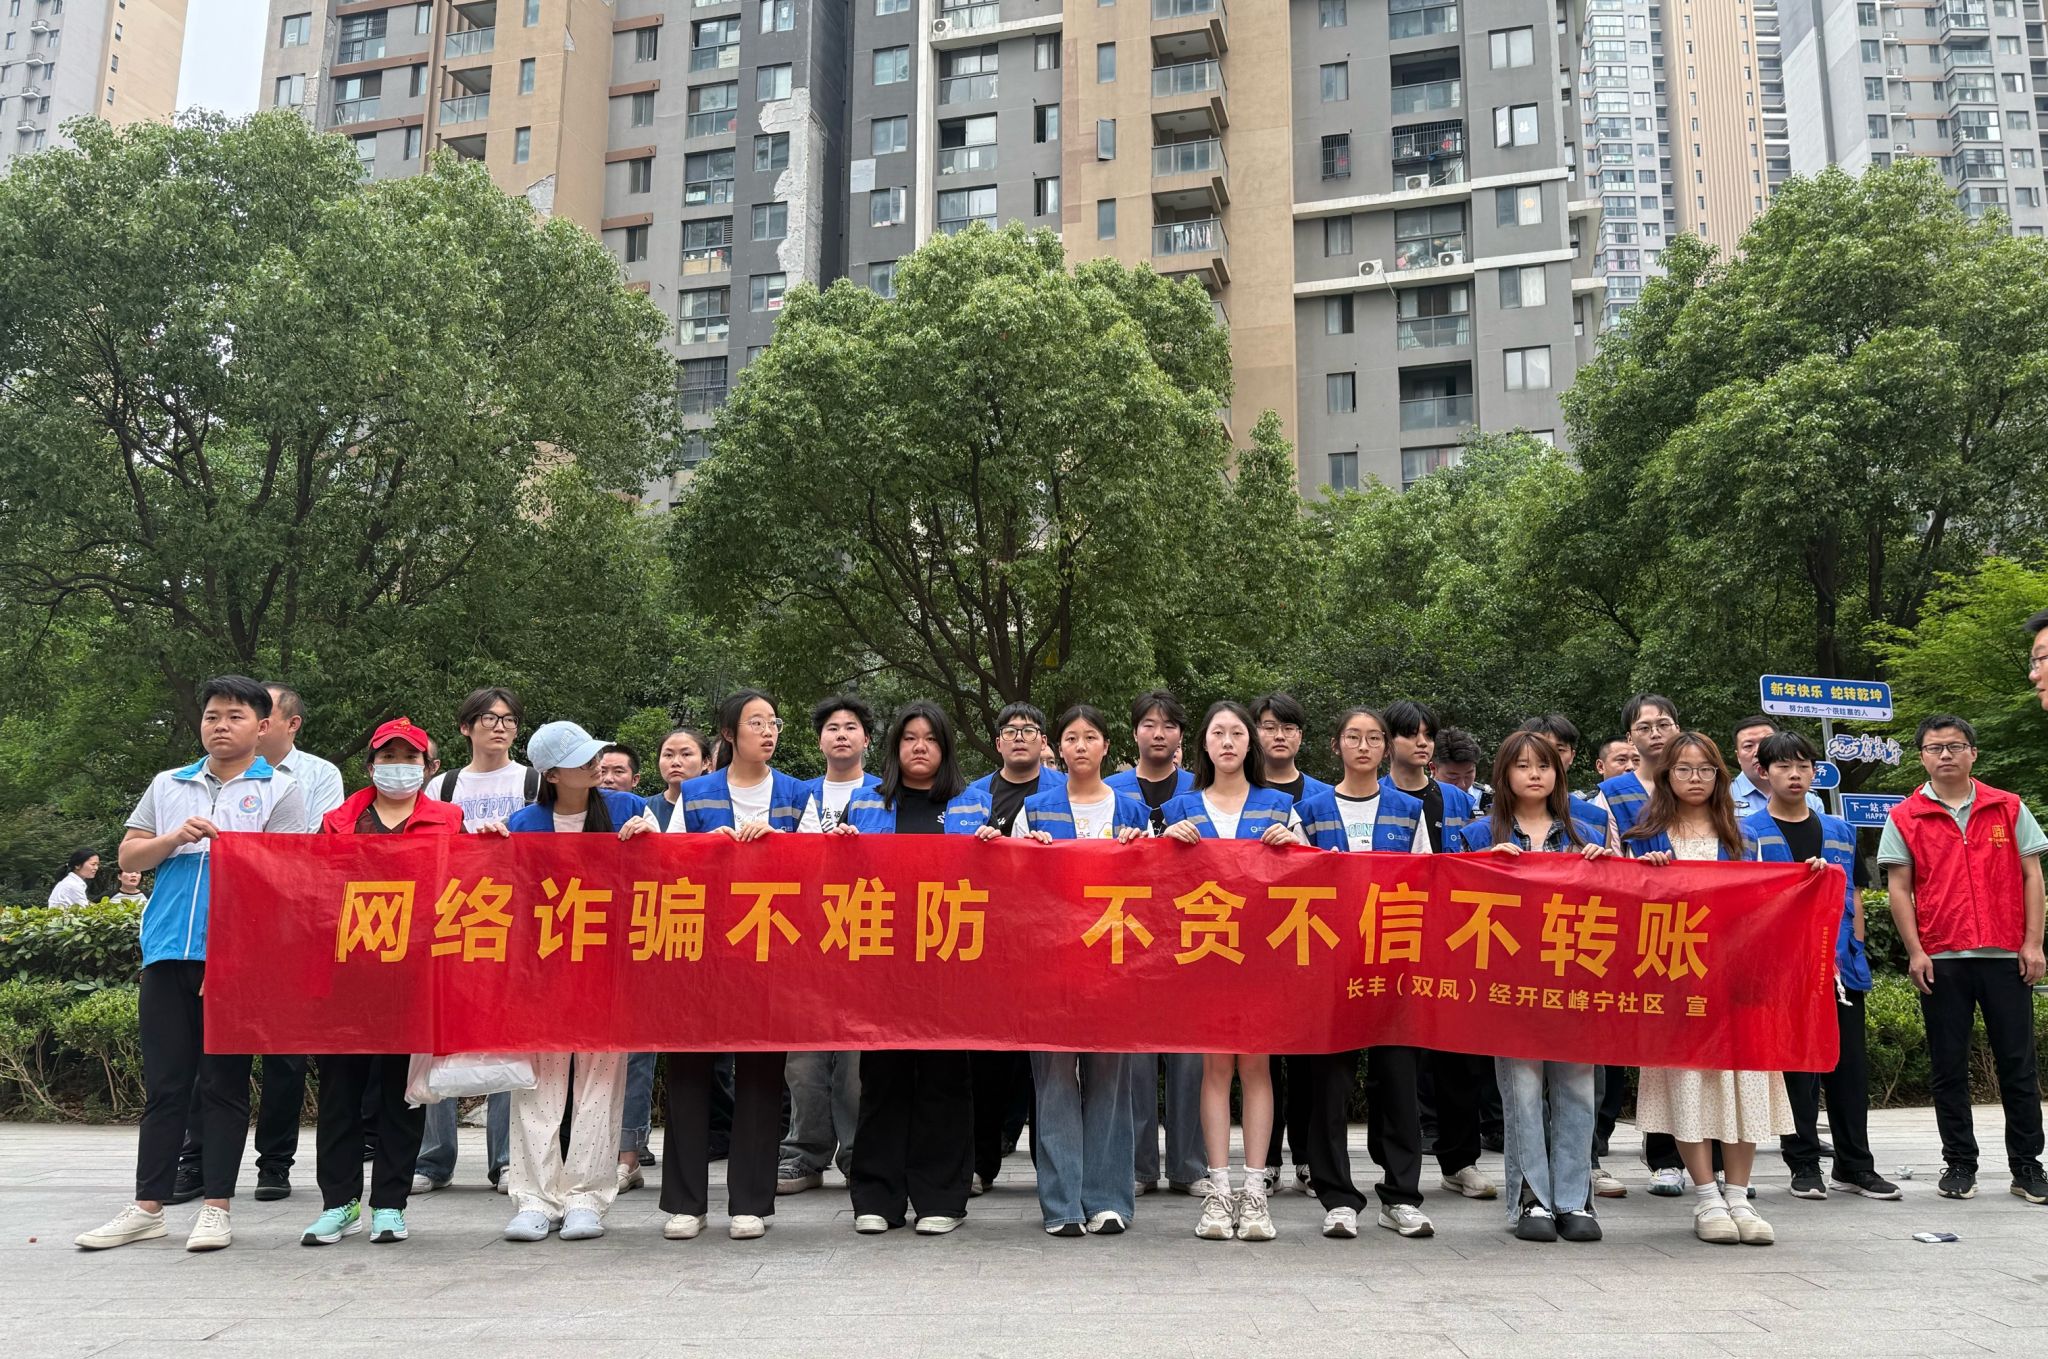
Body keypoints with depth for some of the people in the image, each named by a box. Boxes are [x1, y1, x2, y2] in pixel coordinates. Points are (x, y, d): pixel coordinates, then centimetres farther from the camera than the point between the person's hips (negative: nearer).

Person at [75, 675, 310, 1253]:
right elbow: (128, 856, 13)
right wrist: (173, 838, -5)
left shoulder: (279, 790, 5)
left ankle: (216, 1206, 10)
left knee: (224, 1082, 2)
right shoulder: (168, 785, 17)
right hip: (169, 949, 4)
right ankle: (147, 1207, 16)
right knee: (163, 1082, 8)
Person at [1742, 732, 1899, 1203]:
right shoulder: (1749, 831, 1)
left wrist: (1856, 950, 10)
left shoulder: (1839, 832, 15)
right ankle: (1804, 1164, 11)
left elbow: (1854, 895, 18)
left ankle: (1855, 1165, 18)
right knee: (1795, 1066, 1)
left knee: (1850, 1066, 8)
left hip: (1841, 964, 4)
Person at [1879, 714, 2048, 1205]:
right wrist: (1915, 952, -5)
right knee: (1949, 1067, 5)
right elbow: (1899, 888, 2)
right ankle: (1959, 1164, 15)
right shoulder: (1905, 818, 4)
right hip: (1941, 960, 0)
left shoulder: (2009, 809, 8)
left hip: (2006, 956, 1)